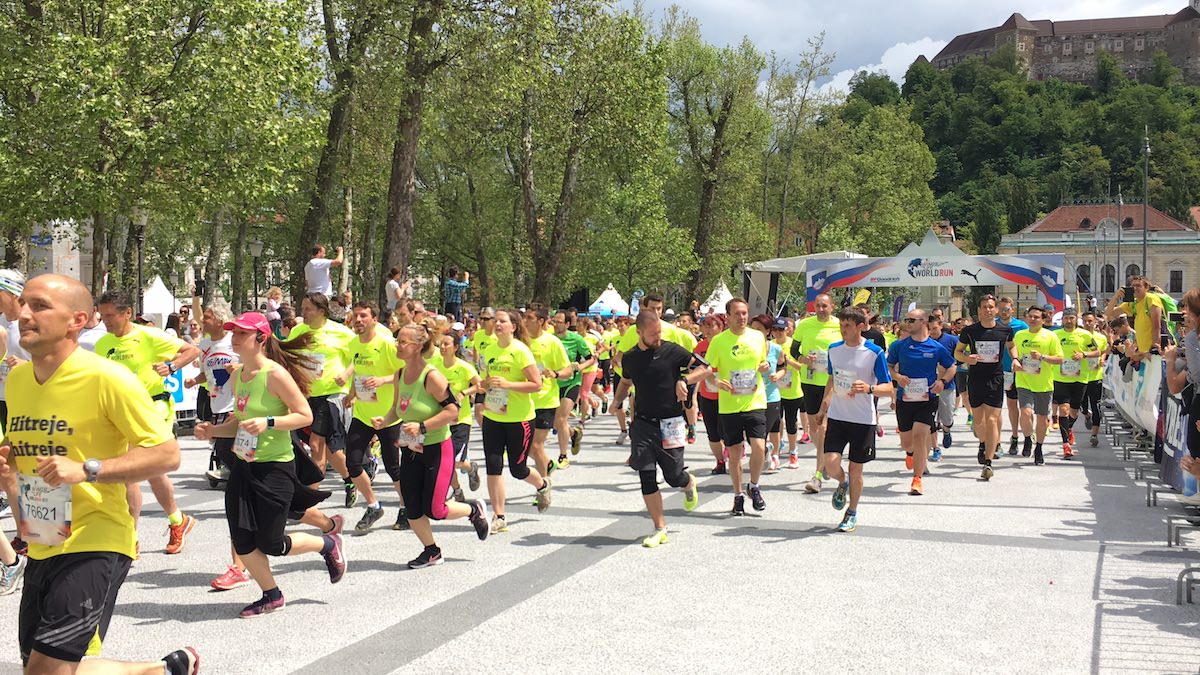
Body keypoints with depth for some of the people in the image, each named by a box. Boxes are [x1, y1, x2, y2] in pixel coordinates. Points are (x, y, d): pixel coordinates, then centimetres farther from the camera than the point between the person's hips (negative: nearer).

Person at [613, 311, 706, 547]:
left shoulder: (672, 351, -6)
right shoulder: (630, 358, 6)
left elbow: (705, 369, -3)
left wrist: (684, 380, -19)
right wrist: (616, 401, 7)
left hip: (670, 422, -3)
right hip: (643, 423, 3)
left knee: (673, 476, 2)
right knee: (646, 477, -3)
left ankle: (689, 484, 40)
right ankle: (660, 528, 6)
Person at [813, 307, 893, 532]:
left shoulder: (875, 353, -11)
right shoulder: (834, 350, 3)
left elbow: (888, 388, -10)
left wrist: (869, 388, -29)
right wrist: (824, 405, 21)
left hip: (864, 420, -3)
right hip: (837, 417, 3)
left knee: (856, 470, 5)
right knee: (831, 465, -10)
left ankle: (852, 514, 25)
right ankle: (842, 483, 26)